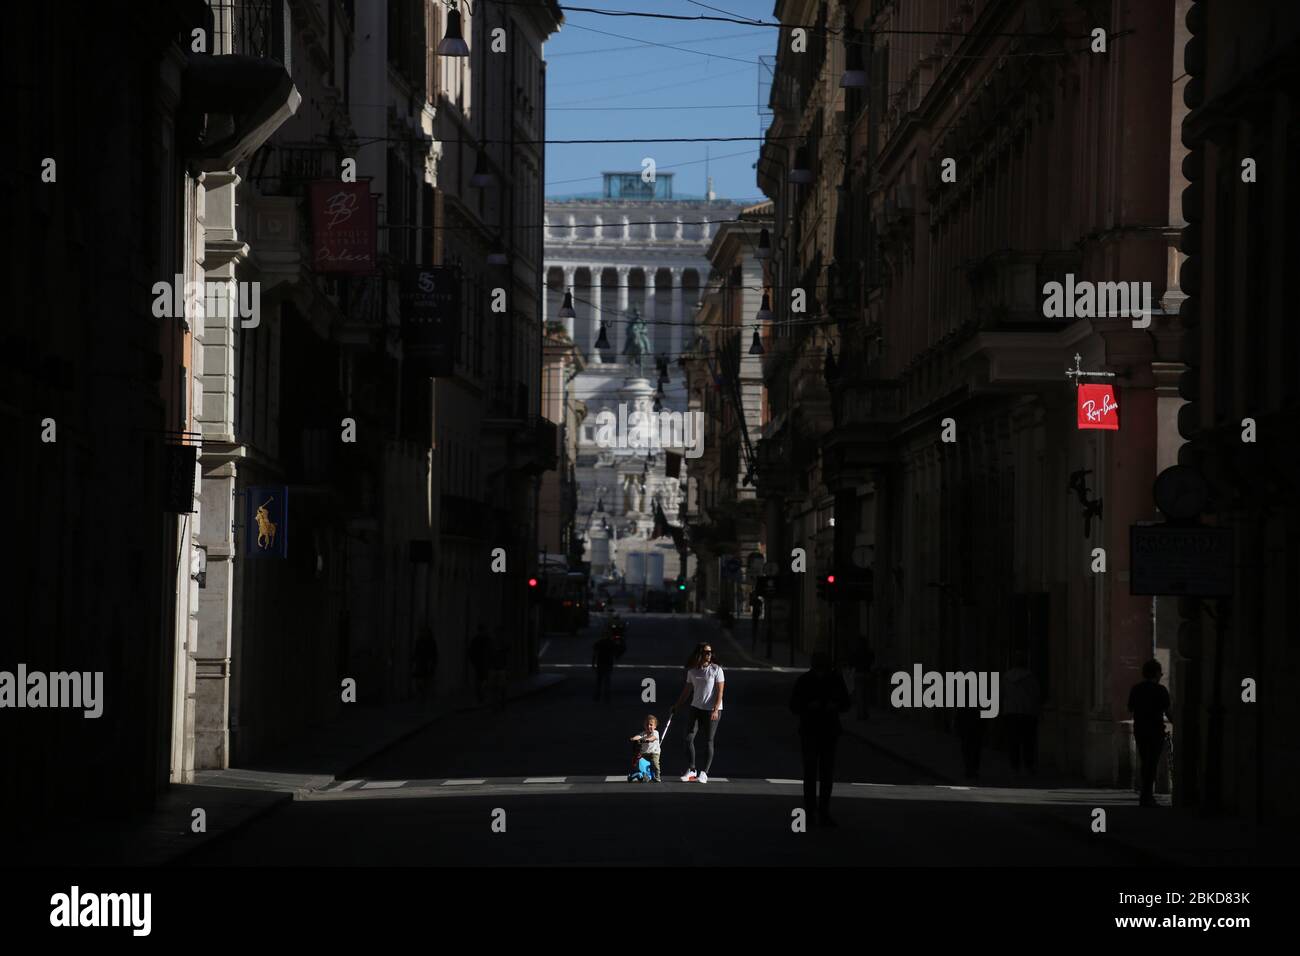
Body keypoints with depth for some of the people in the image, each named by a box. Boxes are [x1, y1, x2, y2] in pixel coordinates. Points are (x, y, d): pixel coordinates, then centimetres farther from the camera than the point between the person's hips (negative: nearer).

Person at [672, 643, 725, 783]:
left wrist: (715, 710, -18)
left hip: (712, 710, -4)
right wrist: (677, 706, 19)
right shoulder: (692, 671, 6)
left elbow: (720, 691, -9)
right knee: (689, 739, -2)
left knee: (708, 741, -3)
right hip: (696, 708, 4)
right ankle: (691, 770, 11)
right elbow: (687, 691, 18)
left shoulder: (716, 670, -6)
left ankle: (704, 773, 2)